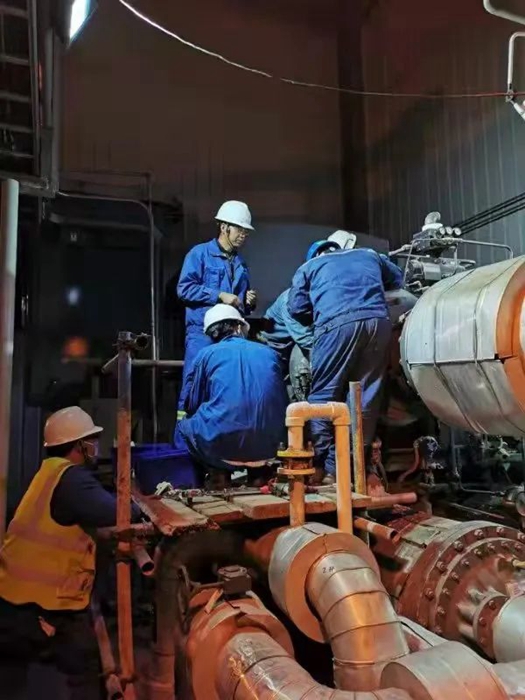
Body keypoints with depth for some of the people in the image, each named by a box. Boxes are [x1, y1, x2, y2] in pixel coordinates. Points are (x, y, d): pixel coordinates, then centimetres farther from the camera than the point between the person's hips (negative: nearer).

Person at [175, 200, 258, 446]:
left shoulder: (241, 264, 20)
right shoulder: (200, 253, 2)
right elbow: (184, 288, -10)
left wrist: (249, 303, 5)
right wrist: (219, 295, -14)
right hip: (202, 333, -6)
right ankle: (183, 442, 1)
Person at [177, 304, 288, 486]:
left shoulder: (207, 354, 6)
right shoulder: (269, 353, 14)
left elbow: (191, 405, 12)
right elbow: (283, 405, 18)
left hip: (222, 447, -3)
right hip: (267, 448, 3)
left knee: (186, 425, 27)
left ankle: (221, 474, 8)